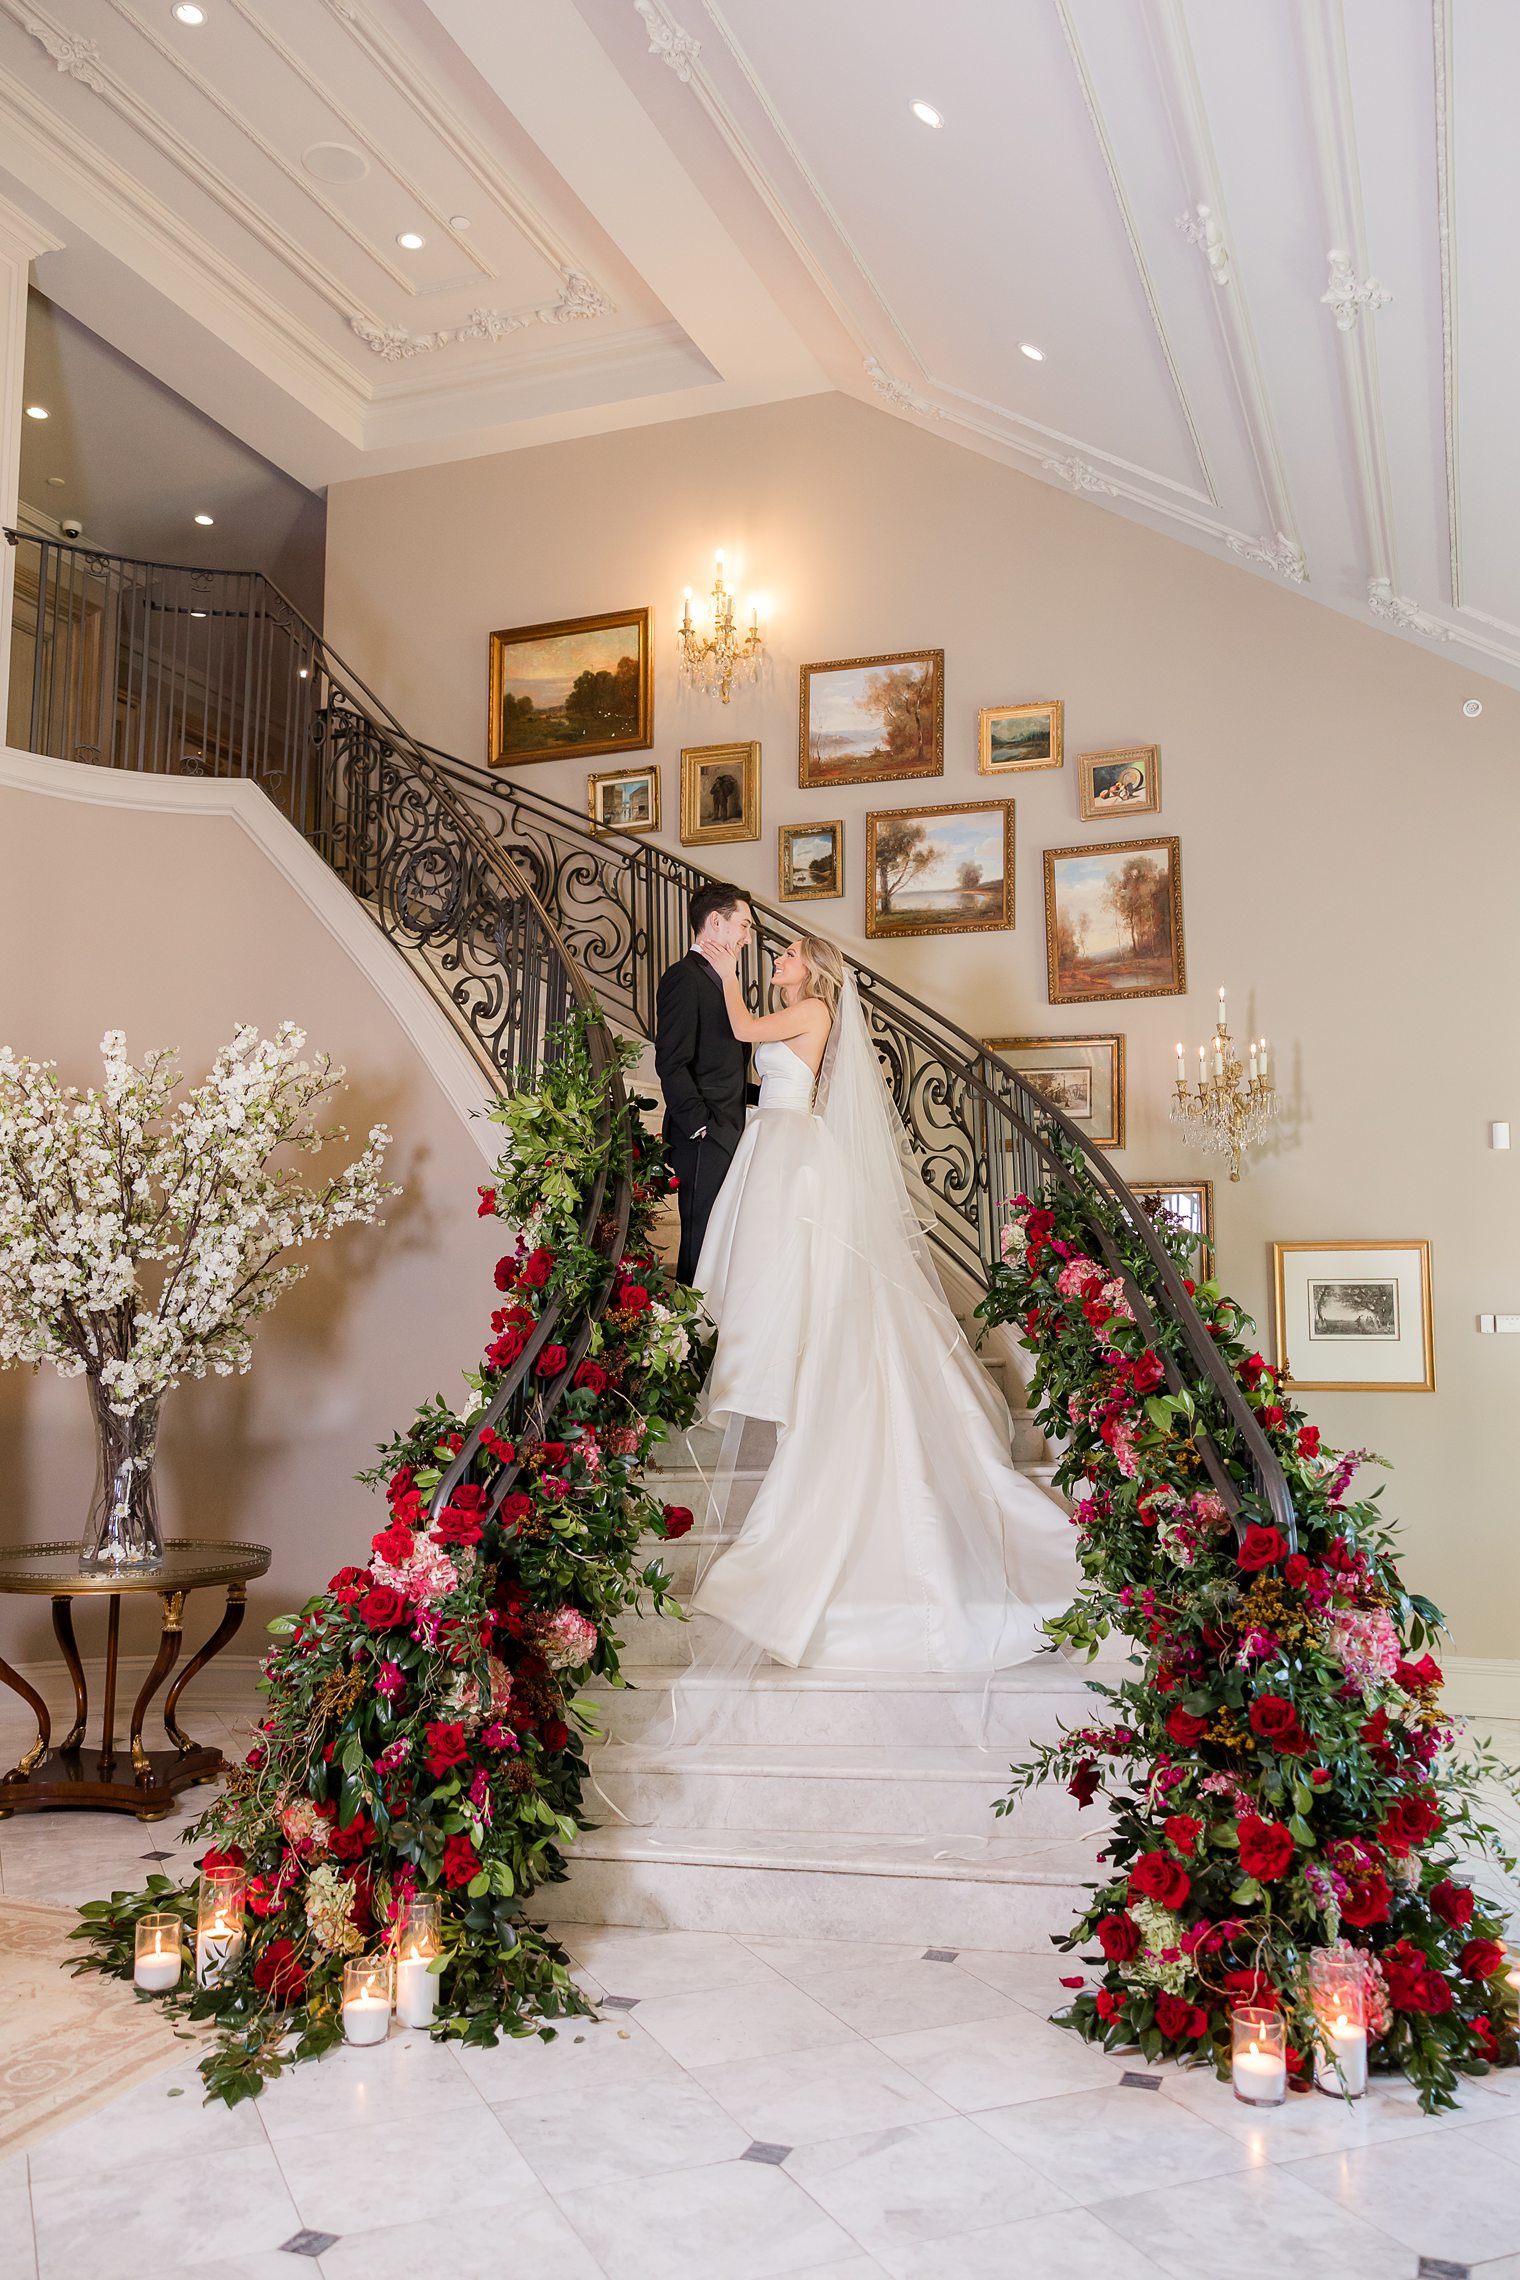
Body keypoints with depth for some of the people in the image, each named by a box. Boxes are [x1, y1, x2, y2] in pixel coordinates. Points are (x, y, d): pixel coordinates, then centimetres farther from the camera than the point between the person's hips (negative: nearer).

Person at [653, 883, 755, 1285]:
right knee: (702, 1242, -5)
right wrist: (701, 1126, -18)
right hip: (705, 1140, -9)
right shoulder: (683, 977, -11)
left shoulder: (719, 979, 19)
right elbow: (671, 1064, -17)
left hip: (727, 1135, 9)